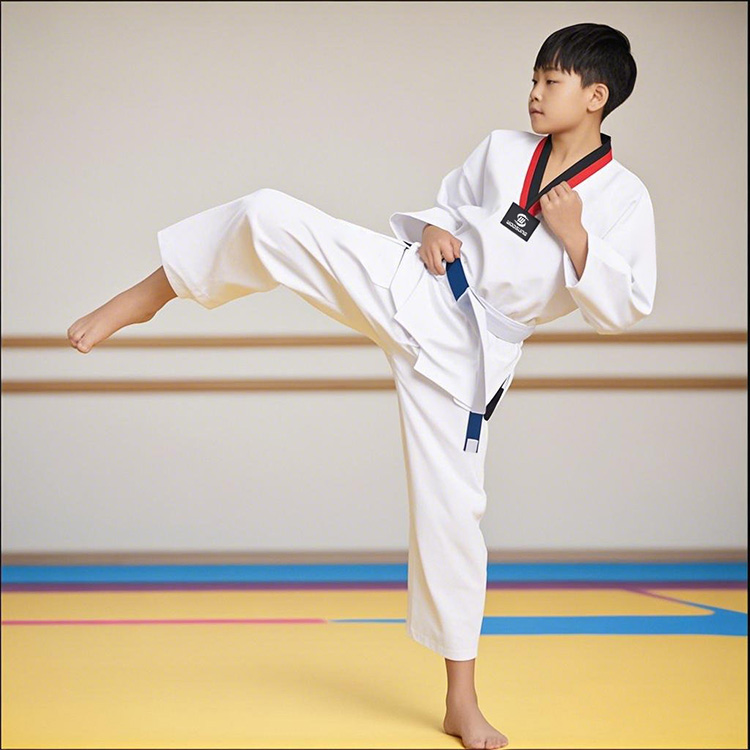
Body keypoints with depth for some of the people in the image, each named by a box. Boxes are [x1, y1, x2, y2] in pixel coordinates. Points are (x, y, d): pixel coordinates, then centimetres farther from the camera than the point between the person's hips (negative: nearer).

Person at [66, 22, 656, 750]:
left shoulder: (623, 199, -4)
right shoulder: (502, 149, 6)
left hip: (459, 352, -3)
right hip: (404, 283, 3)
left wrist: (575, 240, -19)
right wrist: (430, 229, -2)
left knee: (451, 511, -2)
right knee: (269, 215, -18)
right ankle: (146, 296, 5)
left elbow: (621, 311, -6)